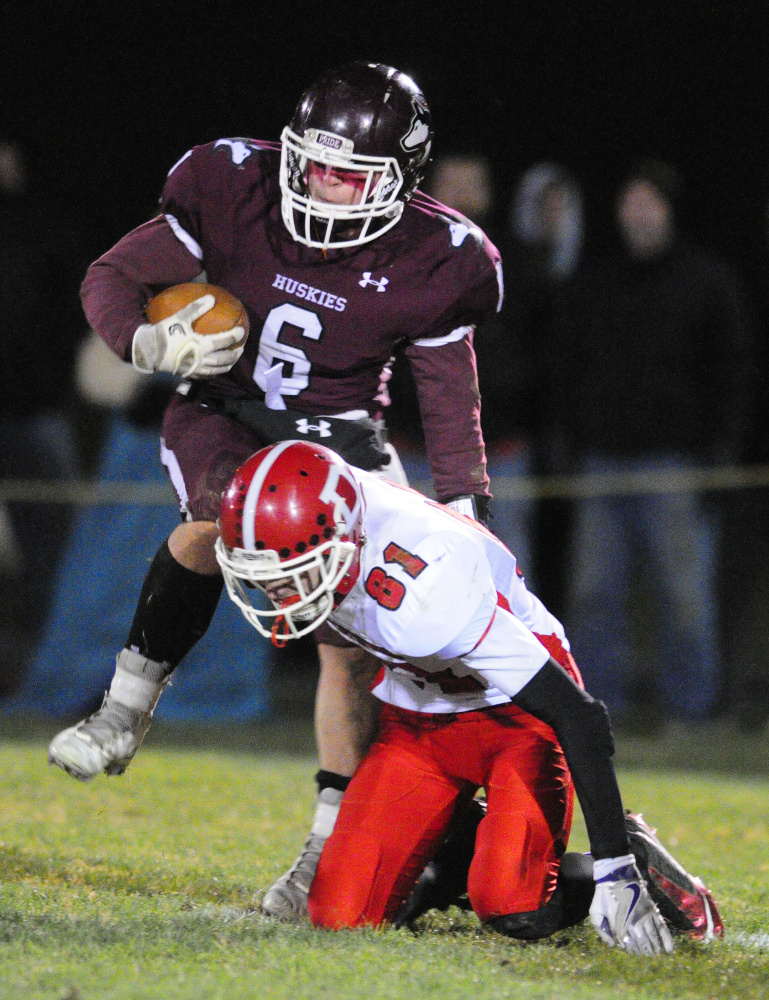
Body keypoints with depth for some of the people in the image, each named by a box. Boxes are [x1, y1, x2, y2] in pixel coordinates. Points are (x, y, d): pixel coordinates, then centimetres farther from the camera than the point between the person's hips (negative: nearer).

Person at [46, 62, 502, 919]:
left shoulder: (432, 263, -15)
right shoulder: (231, 192, -17)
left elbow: (451, 399, 0)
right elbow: (110, 280, -7)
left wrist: (461, 517, -4)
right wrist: (152, 344, -28)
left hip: (336, 431, 1)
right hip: (223, 409, -1)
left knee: (353, 639, -11)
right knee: (217, 524, -34)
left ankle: (333, 849, -2)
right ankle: (127, 707, -17)